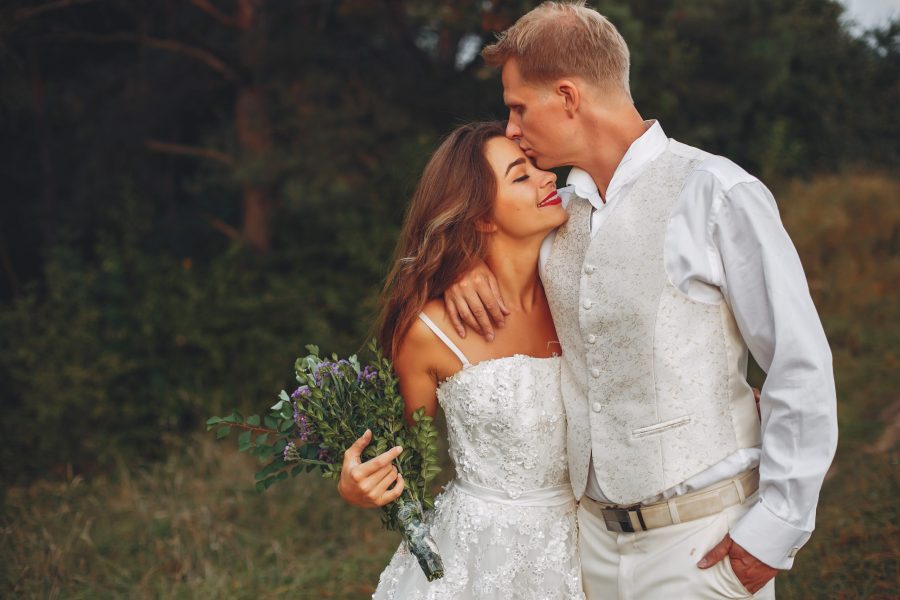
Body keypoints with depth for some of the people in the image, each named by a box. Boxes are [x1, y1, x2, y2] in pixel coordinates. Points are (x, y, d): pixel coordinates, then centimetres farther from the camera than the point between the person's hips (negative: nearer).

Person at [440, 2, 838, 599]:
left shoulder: (716, 193, -11)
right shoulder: (562, 209, 9)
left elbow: (801, 366, -11)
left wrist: (777, 527, -12)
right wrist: (468, 265, 4)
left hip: (702, 537, -6)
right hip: (596, 528, 6)